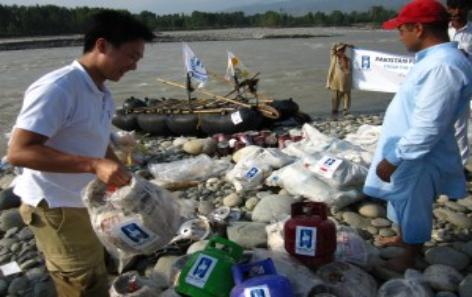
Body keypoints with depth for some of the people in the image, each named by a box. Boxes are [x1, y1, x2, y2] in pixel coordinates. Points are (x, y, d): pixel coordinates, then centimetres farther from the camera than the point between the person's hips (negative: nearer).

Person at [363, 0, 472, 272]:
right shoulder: (434, 58, 5)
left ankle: (410, 257, 33)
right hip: (407, 152, 9)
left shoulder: (444, 66, -29)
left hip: (417, 159, -9)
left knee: (414, 208, 12)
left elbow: (428, 128, -31)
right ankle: (403, 238, 49)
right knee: (404, 203, 27)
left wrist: (392, 159, -23)